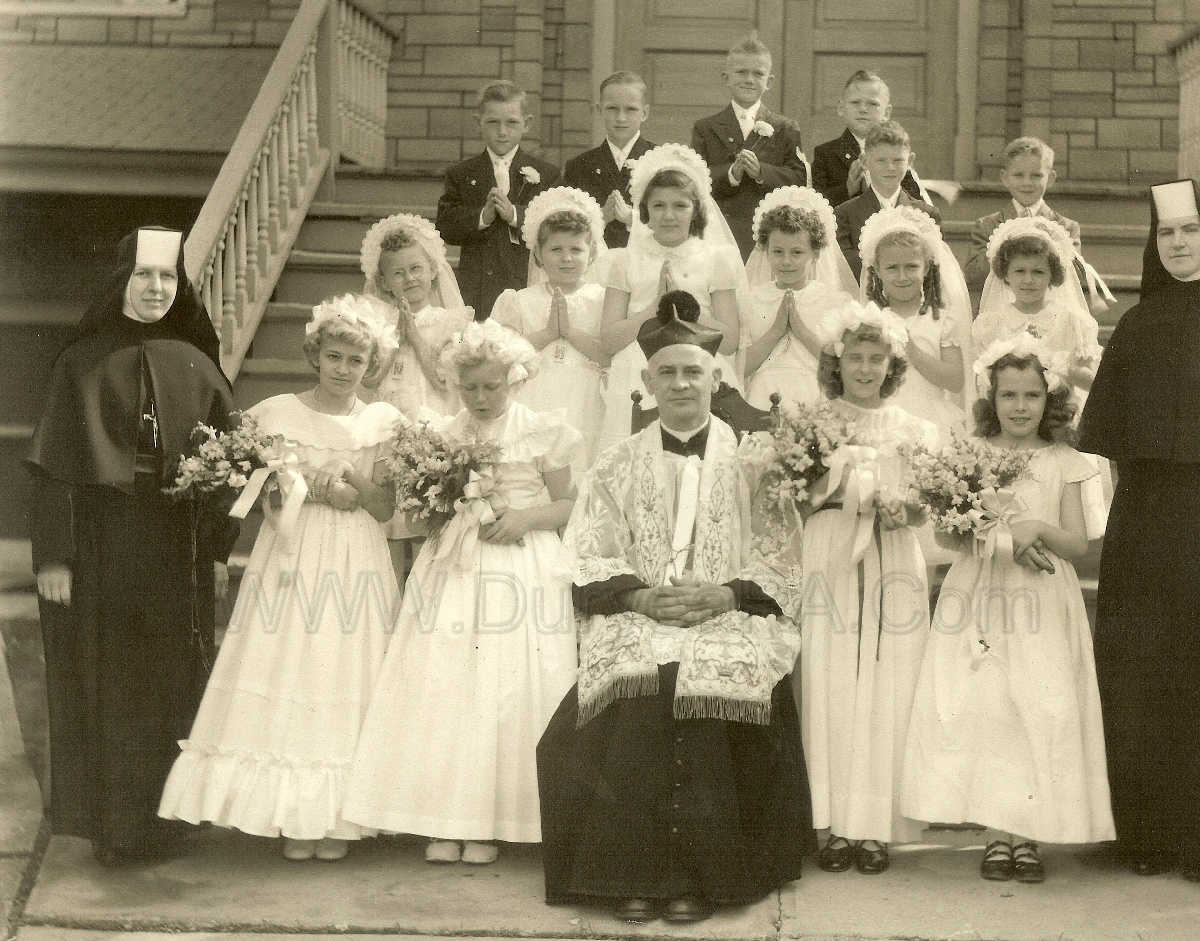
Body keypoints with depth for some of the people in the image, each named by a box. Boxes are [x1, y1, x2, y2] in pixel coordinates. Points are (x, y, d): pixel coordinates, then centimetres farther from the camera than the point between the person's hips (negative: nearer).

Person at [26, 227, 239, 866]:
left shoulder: (195, 366, 7)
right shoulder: (82, 363, -2)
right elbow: (55, 466, -6)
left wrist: (219, 548, 2)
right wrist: (52, 555, -12)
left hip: (176, 549, 3)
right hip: (100, 544, -3)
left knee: (171, 683, 7)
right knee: (105, 685, 3)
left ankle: (159, 819, 19)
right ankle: (108, 822, 12)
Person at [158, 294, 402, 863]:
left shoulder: (383, 422, 5)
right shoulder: (278, 413, 3)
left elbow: (384, 509, 2)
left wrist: (351, 477, -15)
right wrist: (317, 485, -14)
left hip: (357, 563, 1)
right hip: (292, 555, -1)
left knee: (345, 678, -1)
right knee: (287, 671, -4)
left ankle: (337, 819, 6)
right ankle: (292, 819, 4)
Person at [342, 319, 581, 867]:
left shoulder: (543, 433, 1)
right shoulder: (440, 437, 9)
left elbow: (569, 505, 4)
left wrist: (526, 517, -13)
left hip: (521, 568, -2)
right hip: (451, 570, 3)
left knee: (509, 692, -5)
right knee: (444, 690, -3)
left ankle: (489, 825, 3)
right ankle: (444, 823, 3)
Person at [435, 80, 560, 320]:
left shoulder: (546, 174, 7)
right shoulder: (460, 175, 10)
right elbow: (445, 226, 0)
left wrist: (515, 214, -17)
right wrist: (482, 217, -16)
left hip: (528, 285, -1)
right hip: (475, 289, 1)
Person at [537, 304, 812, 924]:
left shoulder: (749, 463, 11)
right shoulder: (618, 465, 15)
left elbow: (780, 562, 5)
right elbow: (589, 559, 7)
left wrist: (724, 596, -13)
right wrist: (641, 597, -11)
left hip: (731, 619, -1)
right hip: (636, 618, 1)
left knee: (710, 686, -31)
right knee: (638, 692, -30)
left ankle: (698, 876, -20)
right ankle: (635, 873, -21)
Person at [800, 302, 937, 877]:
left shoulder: (914, 430, 12)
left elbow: (923, 508, 9)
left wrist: (900, 509, -13)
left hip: (893, 567, 1)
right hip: (829, 559, -1)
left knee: (885, 693, -3)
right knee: (829, 690, -5)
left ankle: (876, 827, 0)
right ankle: (837, 825, -1)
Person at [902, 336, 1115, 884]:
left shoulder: (1062, 463, 7)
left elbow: (1077, 543, 4)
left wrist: (1039, 529, -15)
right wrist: (1001, 539, -13)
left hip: (1043, 603, 0)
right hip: (981, 597, 0)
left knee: (1042, 712, -6)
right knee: (986, 710, -6)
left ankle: (1029, 837, 3)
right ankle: (998, 835, 2)